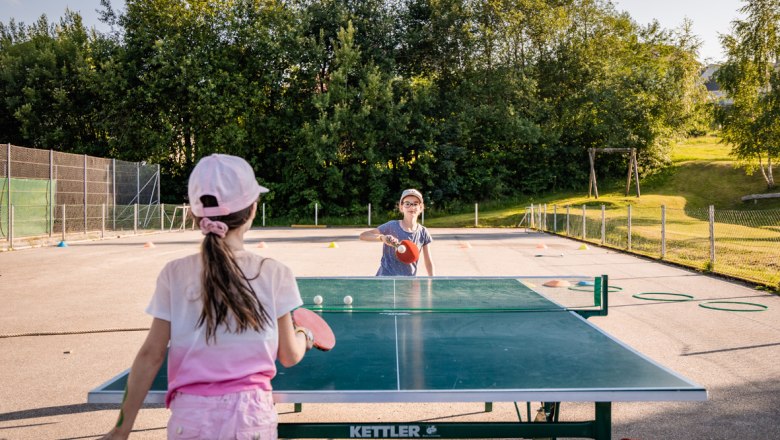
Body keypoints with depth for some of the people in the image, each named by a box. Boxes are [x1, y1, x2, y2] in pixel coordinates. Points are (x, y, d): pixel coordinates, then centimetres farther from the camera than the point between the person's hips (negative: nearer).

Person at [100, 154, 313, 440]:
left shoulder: (174, 275, -5)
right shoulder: (274, 275, -8)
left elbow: (150, 356, -3)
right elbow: (289, 356, 0)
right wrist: (304, 336, 22)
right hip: (251, 417, -1)